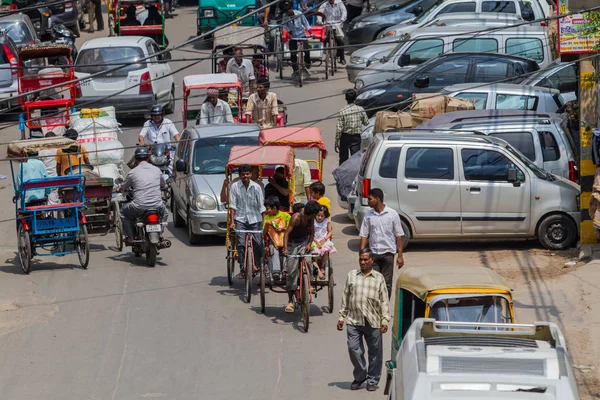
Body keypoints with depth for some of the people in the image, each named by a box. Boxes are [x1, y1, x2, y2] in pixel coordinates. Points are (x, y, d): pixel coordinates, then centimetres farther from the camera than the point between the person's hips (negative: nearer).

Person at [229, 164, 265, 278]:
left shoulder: (256, 187, -1)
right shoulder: (235, 186, -1)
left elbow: (261, 206, 2)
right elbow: (232, 205, -1)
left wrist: (264, 222, -3)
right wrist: (232, 221, -7)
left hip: (255, 219, 1)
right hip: (240, 219, -1)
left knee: (258, 244, -3)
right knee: (241, 244, -11)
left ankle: (257, 266, 15)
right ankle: (242, 269, -7)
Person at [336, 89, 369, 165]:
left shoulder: (342, 111, -14)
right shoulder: (360, 110, -8)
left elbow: (339, 129, -13)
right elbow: (366, 122, 7)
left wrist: (336, 143, -7)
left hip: (345, 137, -1)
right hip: (356, 137, 1)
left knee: (343, 159, 13)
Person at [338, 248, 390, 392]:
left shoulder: (379, 278, 7)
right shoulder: (352, 275, 11)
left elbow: (384, 300, 5)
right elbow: (345, 297, 14)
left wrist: (385, 320, -3)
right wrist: (342, 317, 10)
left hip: (373, 322, -1)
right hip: (354, 320, 1)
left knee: (375, 352, 4)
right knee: (354, 349, -6)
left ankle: (372, 380, 16)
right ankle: (360, 376, 13)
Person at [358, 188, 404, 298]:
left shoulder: (392, 214, -4)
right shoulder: (369, 215, 4)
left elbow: (398, 236, -2)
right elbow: (364, 235, 6)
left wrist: (400, 256, -5)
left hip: (388, 253, -2)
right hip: (373, 254, 2)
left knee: (387, 284, 3)